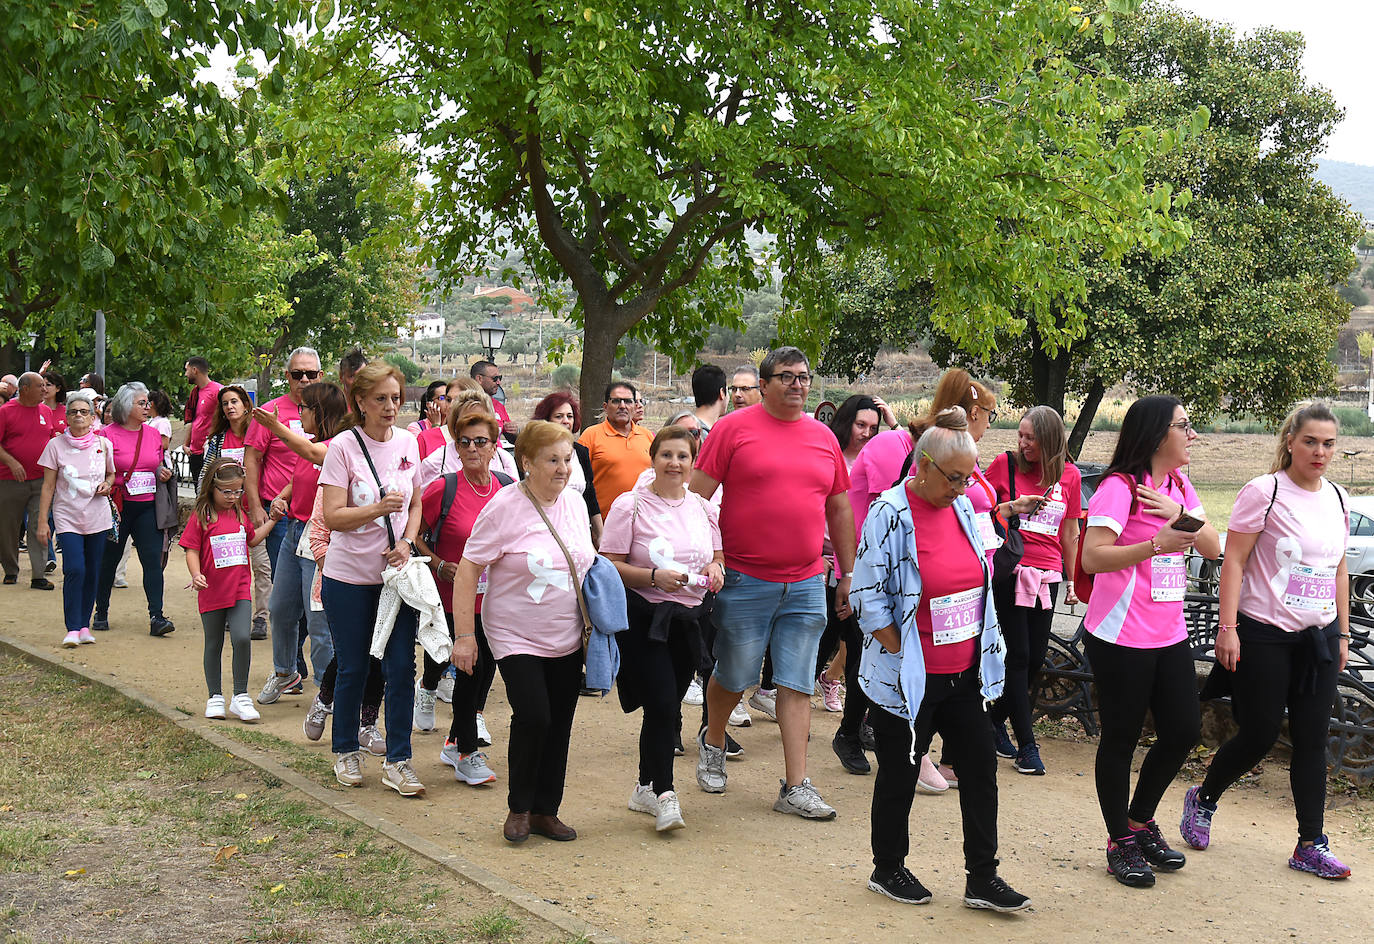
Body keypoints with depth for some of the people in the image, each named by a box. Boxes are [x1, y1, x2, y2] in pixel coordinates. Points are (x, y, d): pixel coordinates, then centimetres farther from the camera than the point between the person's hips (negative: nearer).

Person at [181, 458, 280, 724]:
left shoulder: (239, 514, 10)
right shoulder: (200, 517, -6)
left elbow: (252, 540, 27)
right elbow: (192, 551, -8)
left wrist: (272, 521, 22)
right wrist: (196, 574, -24)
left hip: (240, 589, 2)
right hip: (212, 592, -2)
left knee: (242, 638, -14)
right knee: (214, 645, 10)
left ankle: (240, 697, -2)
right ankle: (215, 697, 23)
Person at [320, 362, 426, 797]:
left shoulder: (408, 443, 3)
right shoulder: (343, 447, -9)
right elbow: (333, 516, -13)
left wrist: (407, 541, -5)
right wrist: (378, 509, -27)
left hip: (397, 572, 3)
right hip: (350, 575, -3)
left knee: (402, 667, -1)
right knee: (353, 668, 7)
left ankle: (397, 762, 10)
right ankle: (346, 752, 28)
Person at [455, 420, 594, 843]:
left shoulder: (575, 503, 4)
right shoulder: (504, 507, -14)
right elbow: (468, 569, -12)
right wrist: (464, 635, -15)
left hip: (566, 640, 5)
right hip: (516, 637, -5)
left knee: (559, 725, 7)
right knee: (533, 717, -16)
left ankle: (546, 812, 21)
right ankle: (519, 808, 5)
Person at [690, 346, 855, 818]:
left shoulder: (824, 438, 10)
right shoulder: (734, 427, -3)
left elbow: (839, 508, 17)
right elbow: (698, 496, -4)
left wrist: (847, 572, 17)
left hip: (806, 584, 3)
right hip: (744, 580, -3)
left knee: (797, 684, 3)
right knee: (734, 676, 8)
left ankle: (795, 788, 8)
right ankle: (712, 742, 38)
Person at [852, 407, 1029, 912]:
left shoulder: (962, 507, 5)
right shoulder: (889, 514, -16)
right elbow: (870, 599, -15)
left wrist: (984, 654, 12)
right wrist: (903, 657, -14)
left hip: (964, 674, 7)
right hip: (909, 680, -6)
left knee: (981, 770, 8)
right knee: (899, 776, 9)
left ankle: (982, 878, 19)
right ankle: (887, 870, 27)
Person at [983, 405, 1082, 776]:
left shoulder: (1070, 475, 6)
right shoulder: (1005, 464, -1)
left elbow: (1069, 532, 13)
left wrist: (1072, 581, 15)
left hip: (1047, 574, 3)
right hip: (1011, 570, -3)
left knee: (1036, 658, 5)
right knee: (1019, 655, -5)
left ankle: (996, 720, 26)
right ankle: (1026, 745, 2)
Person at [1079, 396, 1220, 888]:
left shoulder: (1179, 484, 12)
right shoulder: (1119, 486, -13)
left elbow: (1213, 548, 6)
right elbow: (1092, 557, -23)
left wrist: (1181, 512, -12)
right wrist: (1156, 543, -33)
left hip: (1169, 634, 8)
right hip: (1121, 639, -8)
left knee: (1184, 731, 10)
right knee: (1121, 738, 3)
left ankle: (1141, 822, 30)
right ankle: (1120, 843, 17)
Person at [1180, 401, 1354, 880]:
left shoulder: (1337, 498, 10)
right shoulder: (1265, 492, -10)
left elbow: (1338, 570, 18)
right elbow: (1233, 562, -11)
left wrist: (1342, 633, 16)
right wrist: (1228, 627, -16)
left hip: (1318, 638, 6)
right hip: (1265, 636, -5)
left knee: (1312, 741, 6)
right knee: (1259, 735, 0)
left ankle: (1311, 845, 12)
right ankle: (1202, 800, 26)